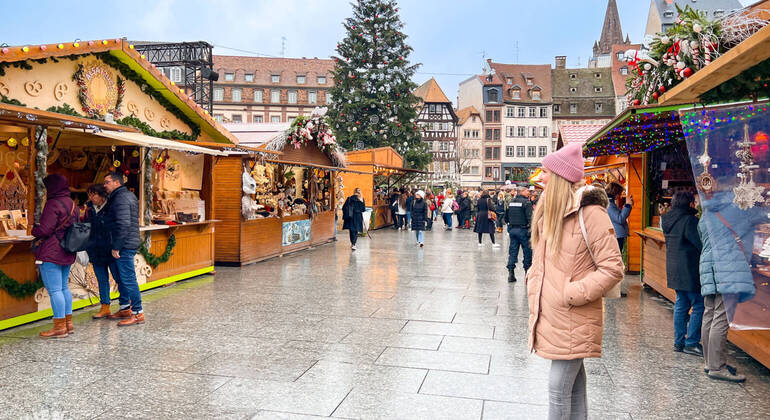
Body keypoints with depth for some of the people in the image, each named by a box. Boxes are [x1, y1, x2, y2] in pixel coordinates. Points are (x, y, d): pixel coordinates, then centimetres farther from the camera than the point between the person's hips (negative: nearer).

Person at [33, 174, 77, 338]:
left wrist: (34, 229, 2)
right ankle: (68, 323, 21)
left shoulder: (53, 204, -15)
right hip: (67, 254, 9)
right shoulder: (71, 203, 13)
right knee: (64, 287, 16)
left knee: (54, 290, -5)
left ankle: (60, 327, -1)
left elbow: (44, 230, -19)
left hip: (51, 254, -9)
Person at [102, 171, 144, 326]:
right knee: (121, 279, 18)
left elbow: (123, 225, -23)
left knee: (128, 279, -7)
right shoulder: (126, 195, 19)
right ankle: (125, 309, 28)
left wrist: (116, 247, -20)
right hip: (126, 245, 11)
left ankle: (138, 313, -2)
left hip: (124, 246, -11)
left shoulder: (121, 199, -15)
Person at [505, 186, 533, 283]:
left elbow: (506, 217, 16)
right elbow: (530, 217, -17)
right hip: (522, 230, -6)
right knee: (527, 251, 8)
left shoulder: (510, 202, 10)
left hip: (512, 229, 6)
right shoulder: (526, 202, -10)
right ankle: (527, 270, 14)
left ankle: (510, 273, 3)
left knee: (513, 251, 7)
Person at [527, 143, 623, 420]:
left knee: (558, 388, -4)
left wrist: (572, 294, -18)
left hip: (573, 320, -8)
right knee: (573, 381, 19)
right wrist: (533, 283, 8)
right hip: (549, 314, 8)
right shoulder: (548, 212, 11)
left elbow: (612, 268, -16)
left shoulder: (589, 213, -15)